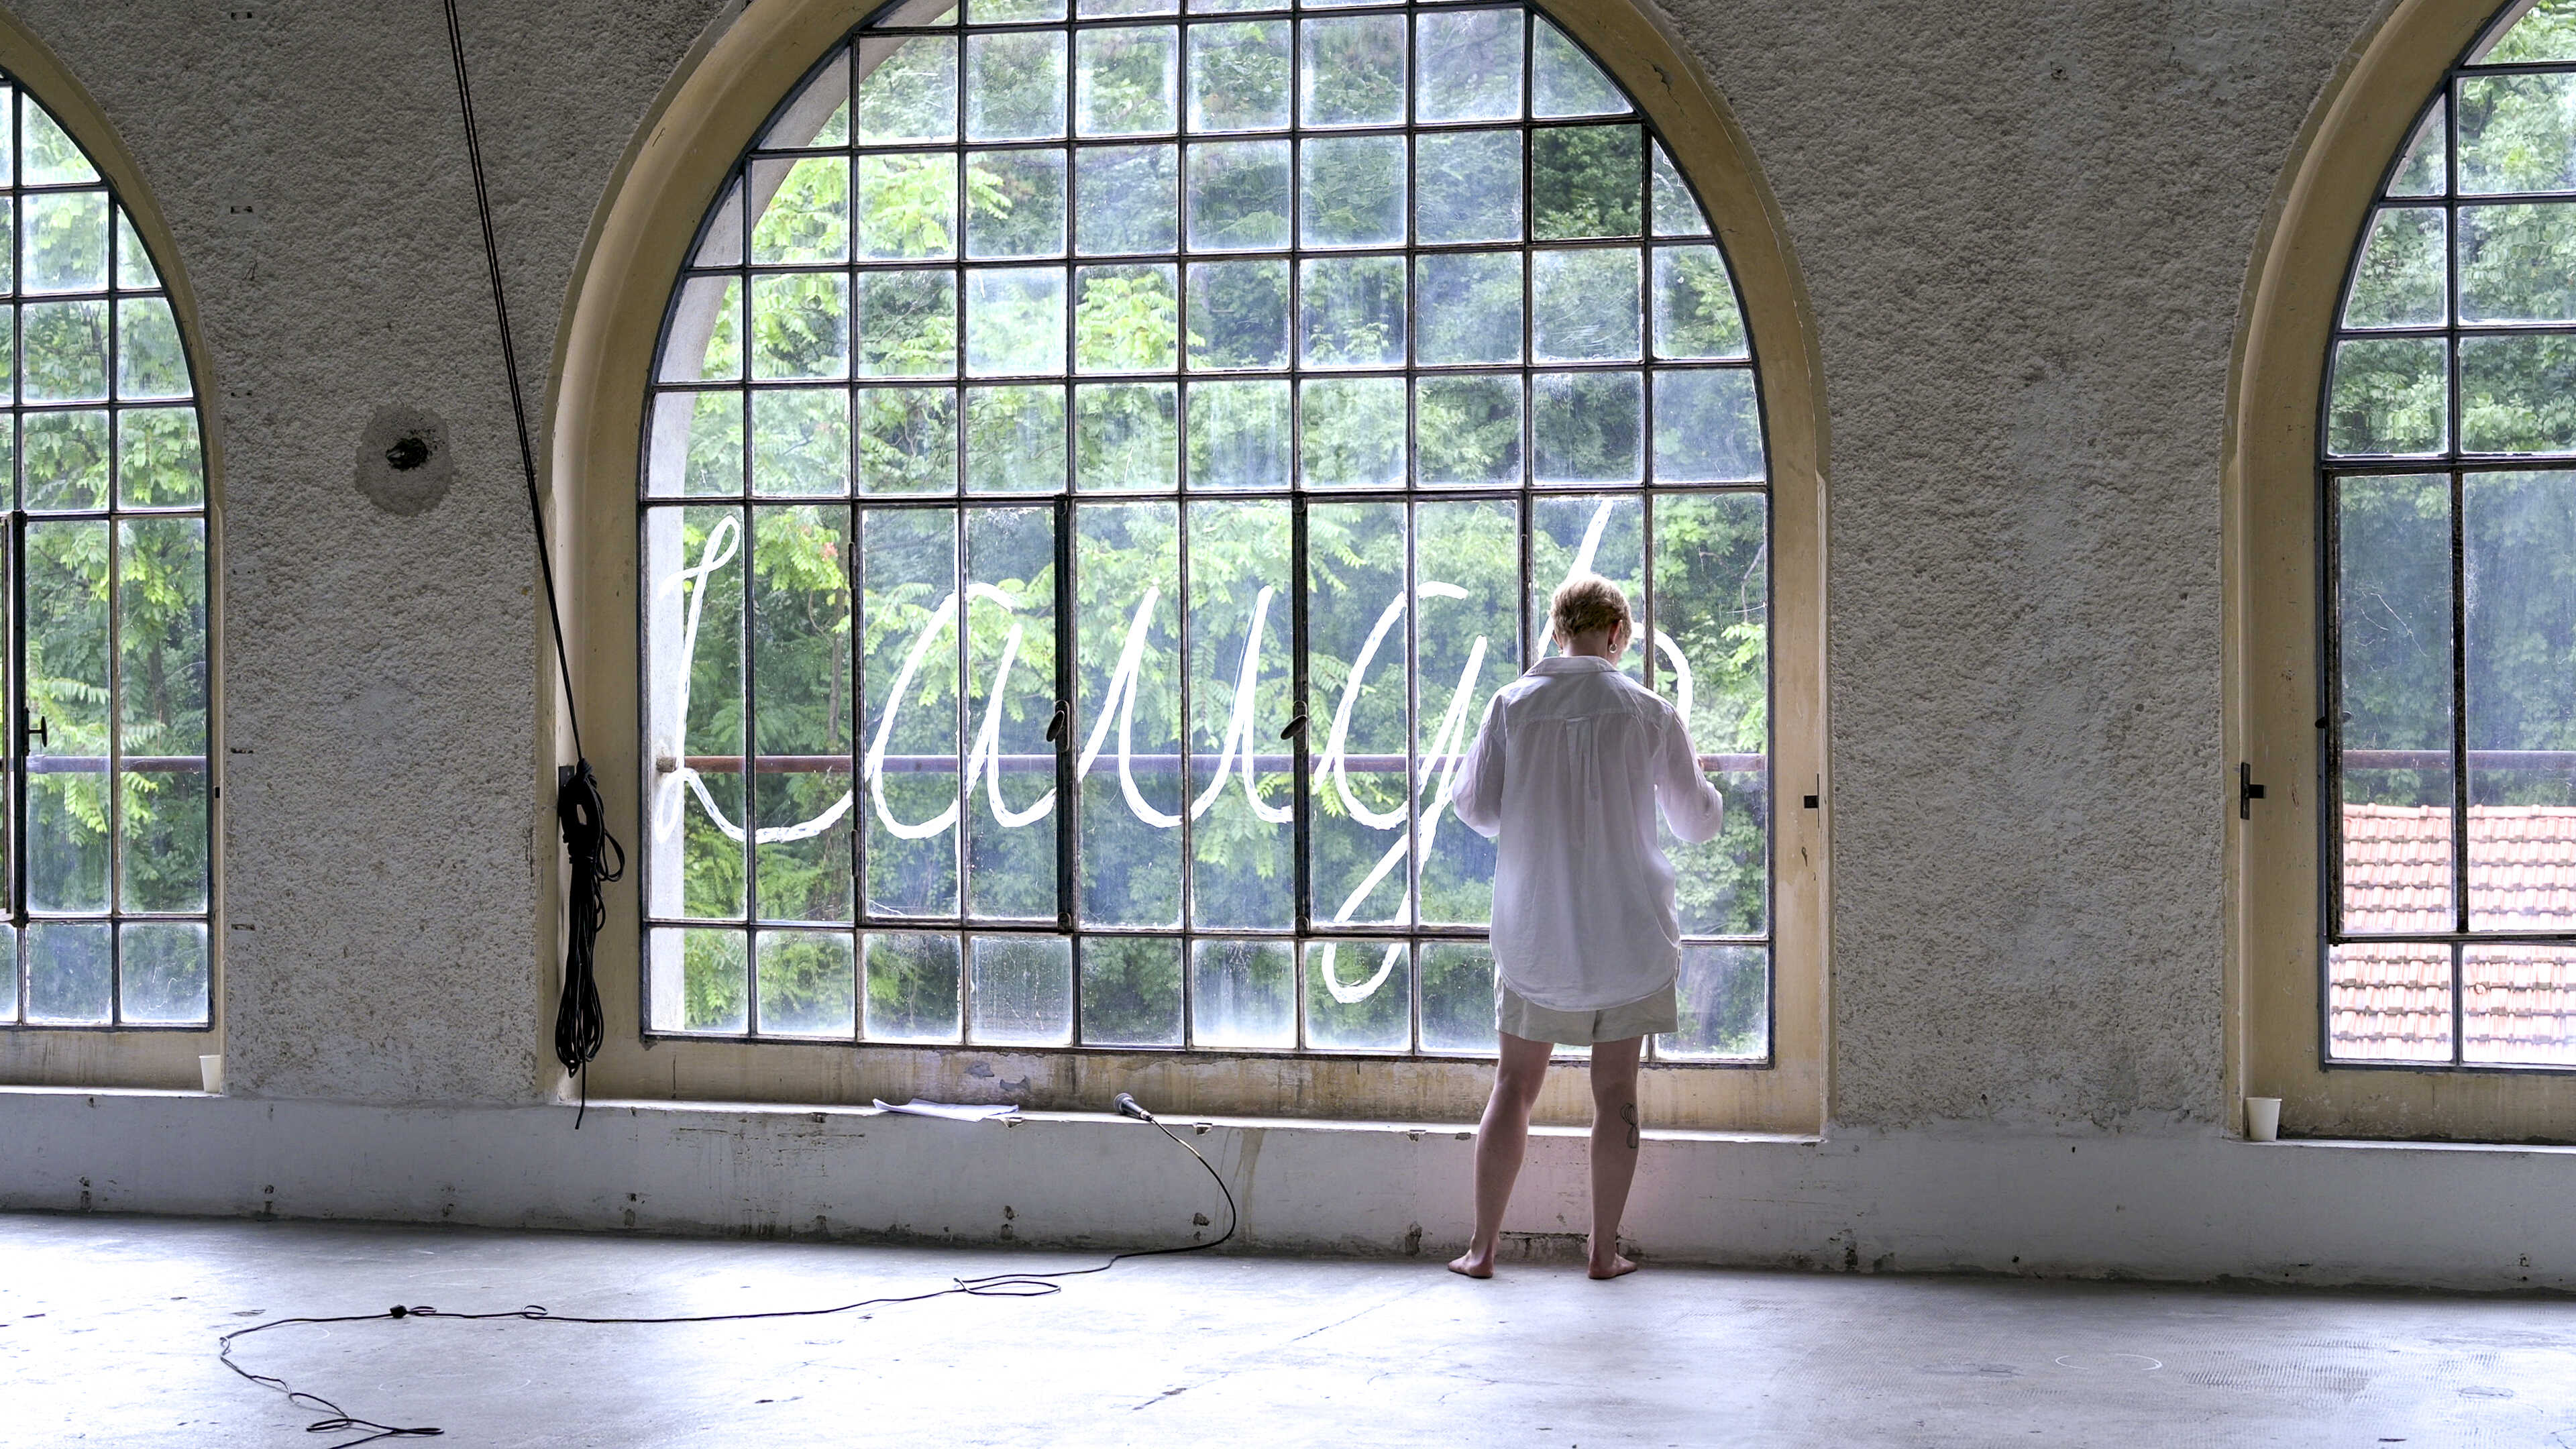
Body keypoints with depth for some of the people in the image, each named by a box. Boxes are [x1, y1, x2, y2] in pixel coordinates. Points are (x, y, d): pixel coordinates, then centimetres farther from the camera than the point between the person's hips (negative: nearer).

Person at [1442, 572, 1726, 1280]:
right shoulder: (1647, 712, -5)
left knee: (1515, 1083, 9)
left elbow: (1476, 808, 0)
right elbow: (1698, 820, 4)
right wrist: (1699, 780, 26)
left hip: (1534, 935, 1)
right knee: (1615, 1090, 7)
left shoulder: (1512, 704, -2)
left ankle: (1482, 1248, 9)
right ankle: (1605, 1250, 9)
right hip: (1628, 931, -1)